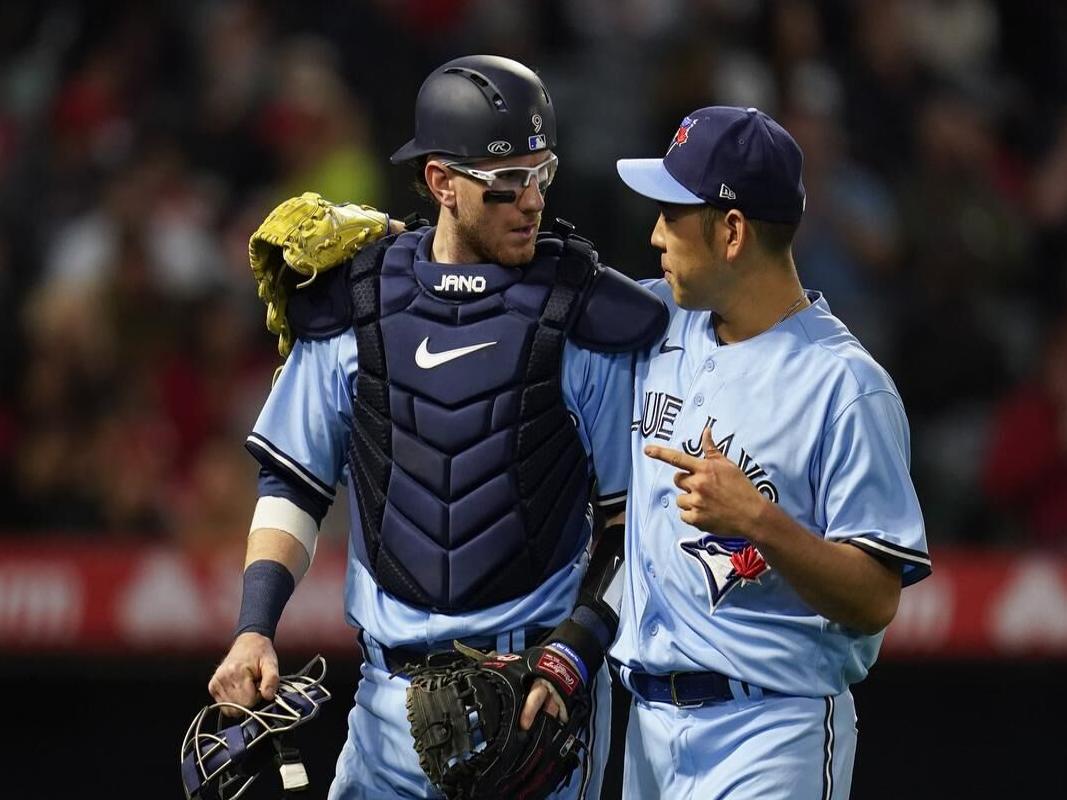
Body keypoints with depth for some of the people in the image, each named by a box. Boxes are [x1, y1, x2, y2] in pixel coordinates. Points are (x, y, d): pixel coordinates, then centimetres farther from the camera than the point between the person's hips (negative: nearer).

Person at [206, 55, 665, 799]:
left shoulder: (588, 319, -3)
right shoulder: (354, 307, 5)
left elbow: (633, 517, 0)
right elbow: (293, 484, 11)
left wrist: (574, 658, -10)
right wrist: (255, 630, -1)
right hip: (392, 695, 2)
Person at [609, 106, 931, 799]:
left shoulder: (846, 386, -13)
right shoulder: (658, 322, 9)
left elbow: (875, 603, -16)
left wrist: (758, 520, -30)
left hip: (772, 737, -7)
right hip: (651, 719, 7)